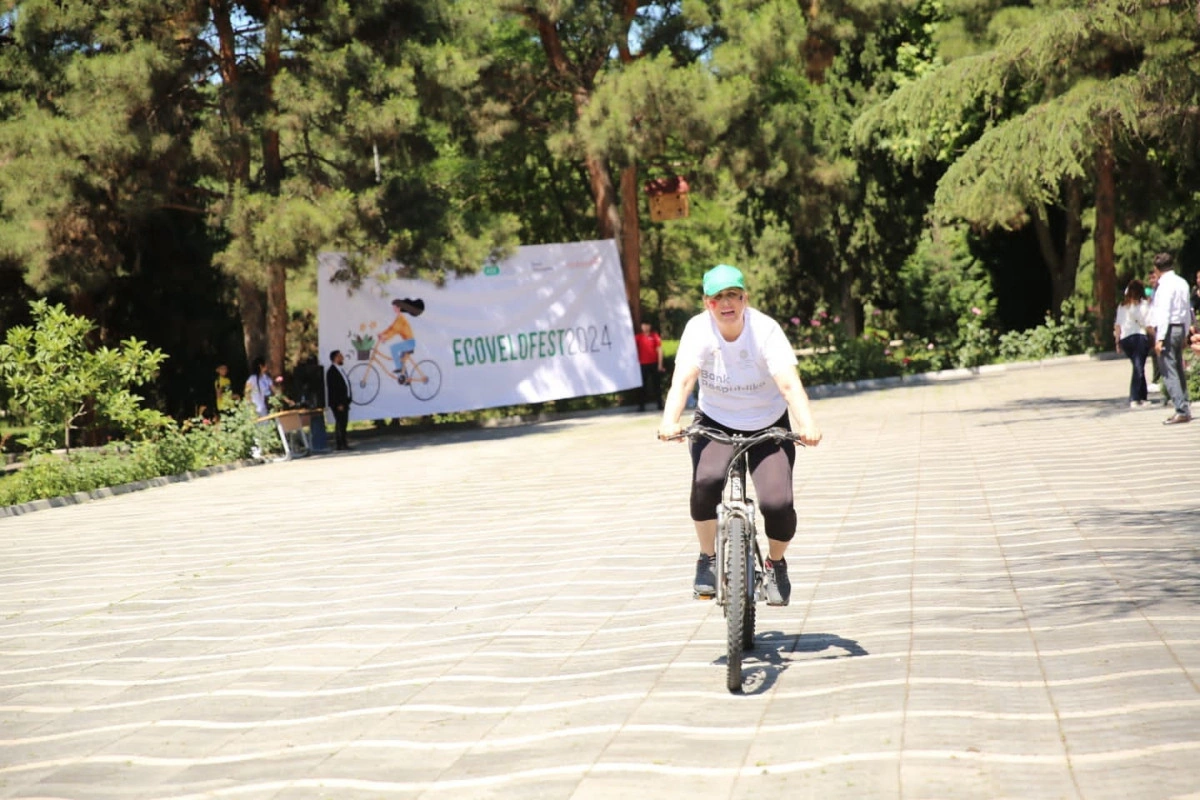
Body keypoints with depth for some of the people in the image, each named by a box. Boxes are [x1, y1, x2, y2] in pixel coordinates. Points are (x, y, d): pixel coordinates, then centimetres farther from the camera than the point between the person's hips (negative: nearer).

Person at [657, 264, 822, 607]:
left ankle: (776, 563, 13)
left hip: (767, 427, 0)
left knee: (778, 504, -20)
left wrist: (808, 424, -48)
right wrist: (669, 421, -48)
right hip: (715, 423, 0)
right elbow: (683, 379, -29)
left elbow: (789, 382, -30)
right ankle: (708, 559, -8)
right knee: (706, 480, -31)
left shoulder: (765, 330, -18)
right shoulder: (699, 328, -15)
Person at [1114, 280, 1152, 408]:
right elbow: (1147, 322, -11)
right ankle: (1134, 399, -15)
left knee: (1138, 367, 16)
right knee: (1139, 368, -6)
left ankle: (1142, 397, 16)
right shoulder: (1144, 304, -2)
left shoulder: (1122, 305, 12)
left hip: (1124, 339, 5)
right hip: (1139, 336, -5)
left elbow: (1117, 325, 11)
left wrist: (1118, 342, 15)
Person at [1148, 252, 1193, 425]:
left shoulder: (1165, 284, -13)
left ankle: (1182, 411, -15)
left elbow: (1164, 313, -19)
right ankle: (1185, 407, 17)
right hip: (1180, 327, 9)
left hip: (1167, 329, -9)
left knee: (1169, 372, -9)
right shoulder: (1182, 283, 13)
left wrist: (1160, 338, -20)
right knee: (1179, 370, 15)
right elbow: (1188, 311, 17)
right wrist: (1185, 334, 23)